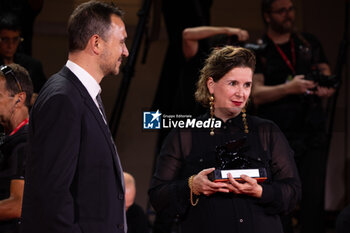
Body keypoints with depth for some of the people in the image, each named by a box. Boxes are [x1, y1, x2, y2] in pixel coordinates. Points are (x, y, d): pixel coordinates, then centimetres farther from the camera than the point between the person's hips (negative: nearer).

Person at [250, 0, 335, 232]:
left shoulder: (309, 43, 15)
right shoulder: (258, 52, 4)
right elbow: (256, 95, -7)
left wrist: (327, 87, -7)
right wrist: (289, 87, -23)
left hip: (314, 134, 3)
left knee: (314, 199, -2)